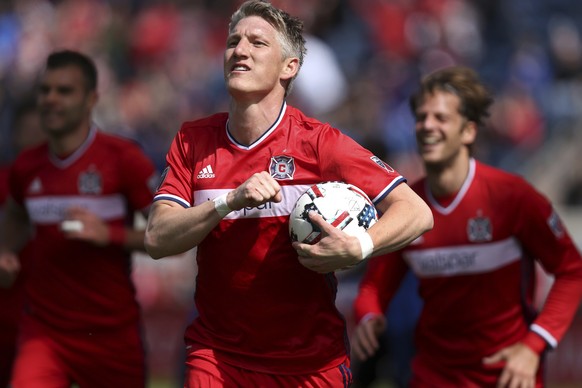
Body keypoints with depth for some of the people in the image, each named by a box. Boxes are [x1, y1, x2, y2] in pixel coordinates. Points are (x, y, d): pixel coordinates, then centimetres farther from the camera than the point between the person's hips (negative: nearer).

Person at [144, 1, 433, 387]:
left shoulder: (319, 142, -9)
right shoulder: (193, 140, 2)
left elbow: (417, 213, -12)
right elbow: (157, 239, -7)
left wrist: (357, 248, -31)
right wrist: (231, 201, -22)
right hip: (216, 356, 2)